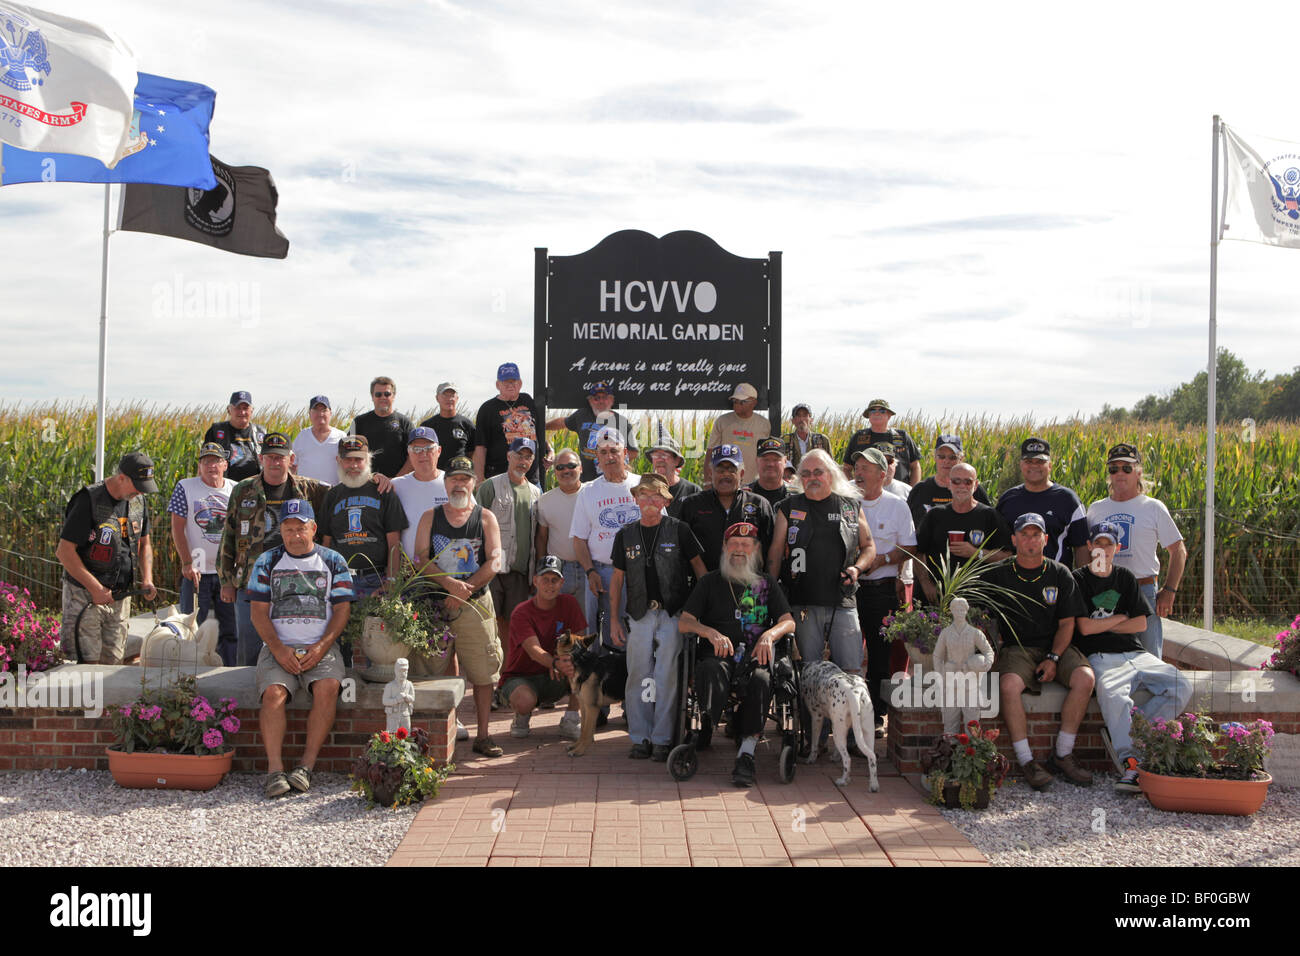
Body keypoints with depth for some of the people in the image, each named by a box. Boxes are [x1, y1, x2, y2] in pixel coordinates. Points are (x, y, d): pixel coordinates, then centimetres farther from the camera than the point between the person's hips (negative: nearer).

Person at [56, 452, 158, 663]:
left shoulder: (138, 501, 7)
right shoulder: (89, 500, -16)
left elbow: (143, 544, 19)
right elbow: (65, 551, -16)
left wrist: (147, 579, 2)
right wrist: (95, 588, -18)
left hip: (120, 597, 7)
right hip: (85, 595, -6)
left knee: (113, 661, 9)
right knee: (88, 663, -8)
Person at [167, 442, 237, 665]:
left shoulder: (235, 490, 6)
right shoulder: (185, 487, 0)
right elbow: (177, 528, -3)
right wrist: (187, 563, -11)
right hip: (197, 572, -2)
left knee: (231, 629, 5)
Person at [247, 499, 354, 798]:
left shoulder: (333, 561, 10)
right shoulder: (267, 561, 12)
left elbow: (342, 609, 5)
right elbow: (259, 613, 6)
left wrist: (321, 647, -11)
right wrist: (279, 649, -10)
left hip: (321, 647, -1)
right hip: (278, 647, 1)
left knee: (327, 687, -30)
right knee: (273, 692, -28)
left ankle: (307, 765, -26)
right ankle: (275, 768, -29)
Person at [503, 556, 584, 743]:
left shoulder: (569, 603, -3)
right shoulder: (521, 613, -16)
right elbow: (534, 650, -30)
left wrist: (566, 656, -32)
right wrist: (556, 663, -52)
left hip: (555, 679, 4)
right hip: (520, 677, -4)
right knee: (524, 701, -38)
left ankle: (571, 719, -9)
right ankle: (522, 717, 1)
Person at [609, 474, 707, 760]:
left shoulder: (679, 531, 1)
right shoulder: (626, 535, 10)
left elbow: (699, 568, 5)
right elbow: (617, 579, 14)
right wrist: (614, 620, 9)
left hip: (673, 615, -3)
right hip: (639, 616, 3)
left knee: (667, 678, -3)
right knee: (638, 677, 2)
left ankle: (662, 739, 4)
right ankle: (640, 738, 11)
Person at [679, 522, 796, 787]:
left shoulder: (766, 583, 21)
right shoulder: (710, 582, 18)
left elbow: (789, 622, 11)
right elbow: (684, 623, 9)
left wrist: (769, 634, -12)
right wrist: (711, 633, -12)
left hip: (755, 656, 1)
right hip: (717, 655, -1)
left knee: (761, 680, -35)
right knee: (713, 672, -38)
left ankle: (746, 754, -37)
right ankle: (705, 730, -26)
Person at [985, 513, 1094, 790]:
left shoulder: (1059, 574, 9)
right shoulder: (998, 575, 5)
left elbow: (1067, 623, 7)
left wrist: (1053, 658, -7)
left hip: (1055, 647, 2)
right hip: (1015, 649, -2)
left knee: (1084, 678, -26)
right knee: (1008, 684, -34)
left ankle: (1062, 756, -15)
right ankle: (1027, 761, -23)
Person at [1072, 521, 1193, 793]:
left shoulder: (1125, 577, 19)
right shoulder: (1079, 579, 6)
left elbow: (1141, 624, 12)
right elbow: (1085, 628, -4)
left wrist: (1102, 625, 3)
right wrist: (1120, 618, 6)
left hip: (1134, 653, 5)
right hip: (1100, 657, -5)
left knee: (1182, 687, -20)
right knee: (1113, 694, -39)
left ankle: (1120, 734, -18)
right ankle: (1130, 764, -39)